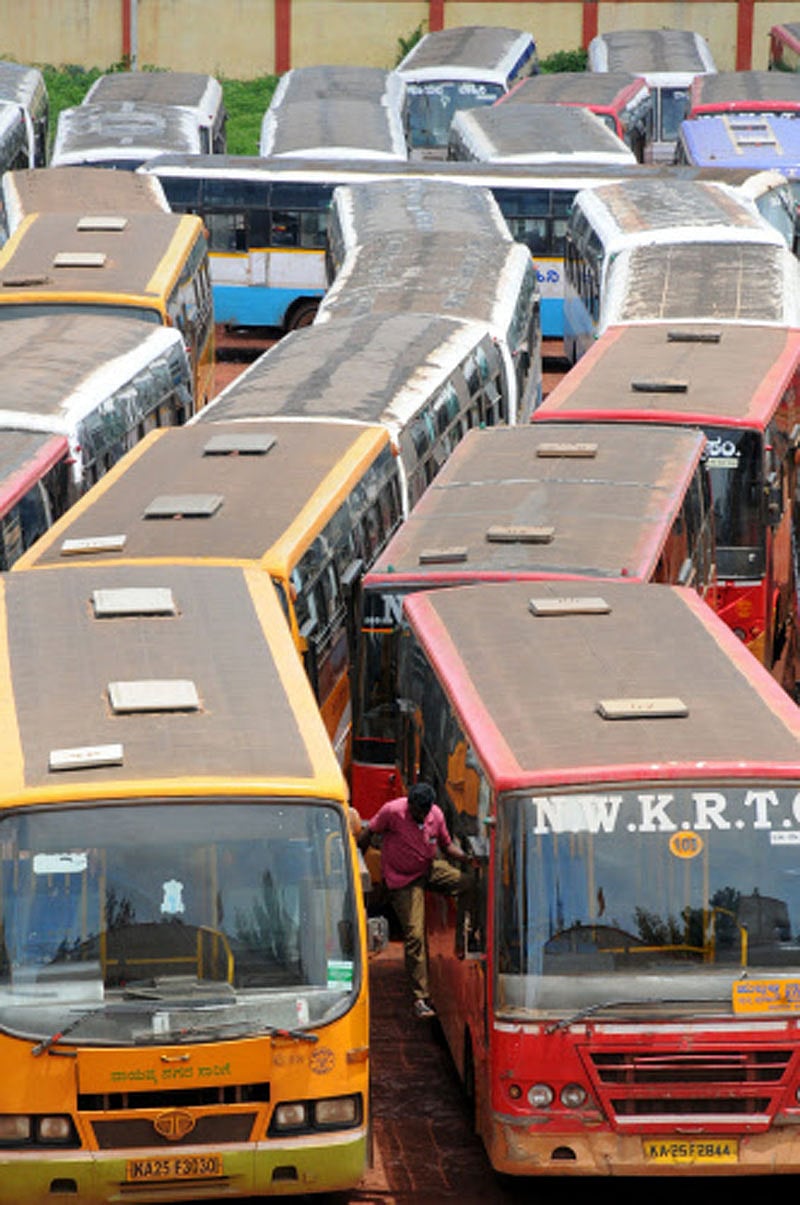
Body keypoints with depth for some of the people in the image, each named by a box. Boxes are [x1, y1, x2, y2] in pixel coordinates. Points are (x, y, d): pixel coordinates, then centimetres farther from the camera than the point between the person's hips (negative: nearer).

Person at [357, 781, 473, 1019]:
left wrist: (465, 857, -14)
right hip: (403, 880, -4)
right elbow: (367, 834, -7)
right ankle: (420, 998, -6)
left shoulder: (436, 815, -8)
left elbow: (446, 845, 5)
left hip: (431, 869, 4)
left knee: (470, 883, -20)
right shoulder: (392, 812, -21)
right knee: (414, 935, -11)